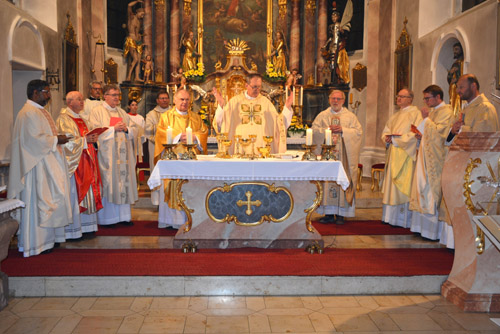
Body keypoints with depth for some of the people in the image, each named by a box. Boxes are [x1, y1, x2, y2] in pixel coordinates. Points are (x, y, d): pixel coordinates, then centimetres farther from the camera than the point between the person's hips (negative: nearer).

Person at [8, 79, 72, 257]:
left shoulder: (40, 111, 18)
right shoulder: (29, 113, -15)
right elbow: (35, 138, -23)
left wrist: (57, 138, 6)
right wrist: (56, 140, -13)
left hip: (47, 164, 11)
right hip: (37, 166, -10)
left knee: (49, 200, 13)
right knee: (38, 201, -4)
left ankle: (48, 238, 22)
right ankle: (36, 243, 6)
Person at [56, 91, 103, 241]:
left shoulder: (80, 119, 20)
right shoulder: (64, 119, -8)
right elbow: (67, 141, -18)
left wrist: (92, 138, 4)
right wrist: (85, 140, -21)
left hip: (85, 161, 9)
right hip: (73, 163, -9)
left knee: (87, 193, 9)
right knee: (74, 195, -6)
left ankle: (86, 227, 17)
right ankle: (73, 231, 2)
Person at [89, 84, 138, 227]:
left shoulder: (122, 112, 19)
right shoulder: (97, 111, 2)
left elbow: (133, 131, 15)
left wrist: (126, 129, -6)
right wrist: (114, 128, -15)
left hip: (123, 155, 5)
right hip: (107, 155, -5)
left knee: (124, 183, 4)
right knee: (108, 185, -5)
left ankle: (123, 215, 11)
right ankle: (107, 218, 3)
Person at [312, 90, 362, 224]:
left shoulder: (350, 116, 10)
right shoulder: (322, 115, 12)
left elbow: (358, 131, 1)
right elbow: (314, 130, 4)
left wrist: (343, 130, -11)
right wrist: (326, 130, -12)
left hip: (343, 154, -1)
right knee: (327, 179, -2)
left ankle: (340, 214, 2)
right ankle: (329, 213, 3)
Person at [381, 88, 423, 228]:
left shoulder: (415, 114, -5)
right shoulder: (395, 116, 20)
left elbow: (414, 135, -16)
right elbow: (385, 132, 20)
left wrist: (395, 139, -15)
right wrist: (387, 138, -3)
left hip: (405, 155, -8)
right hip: (393, 155, 8)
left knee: (403, 187, -6)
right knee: (391, 185, 8)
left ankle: (404, 219, 0)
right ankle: (391, 216, 15)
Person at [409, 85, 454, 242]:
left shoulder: (446, 111, -10)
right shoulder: (432, 111, 18)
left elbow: (438, 133, -20)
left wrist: (426, 118, -13)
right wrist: (421, 135, 7)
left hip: (436, 158, -9)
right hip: (426, 156, 9)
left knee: (433, 192, -6)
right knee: (424, 190, 9)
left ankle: (435, 230, 1)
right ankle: (425, 226, 15)